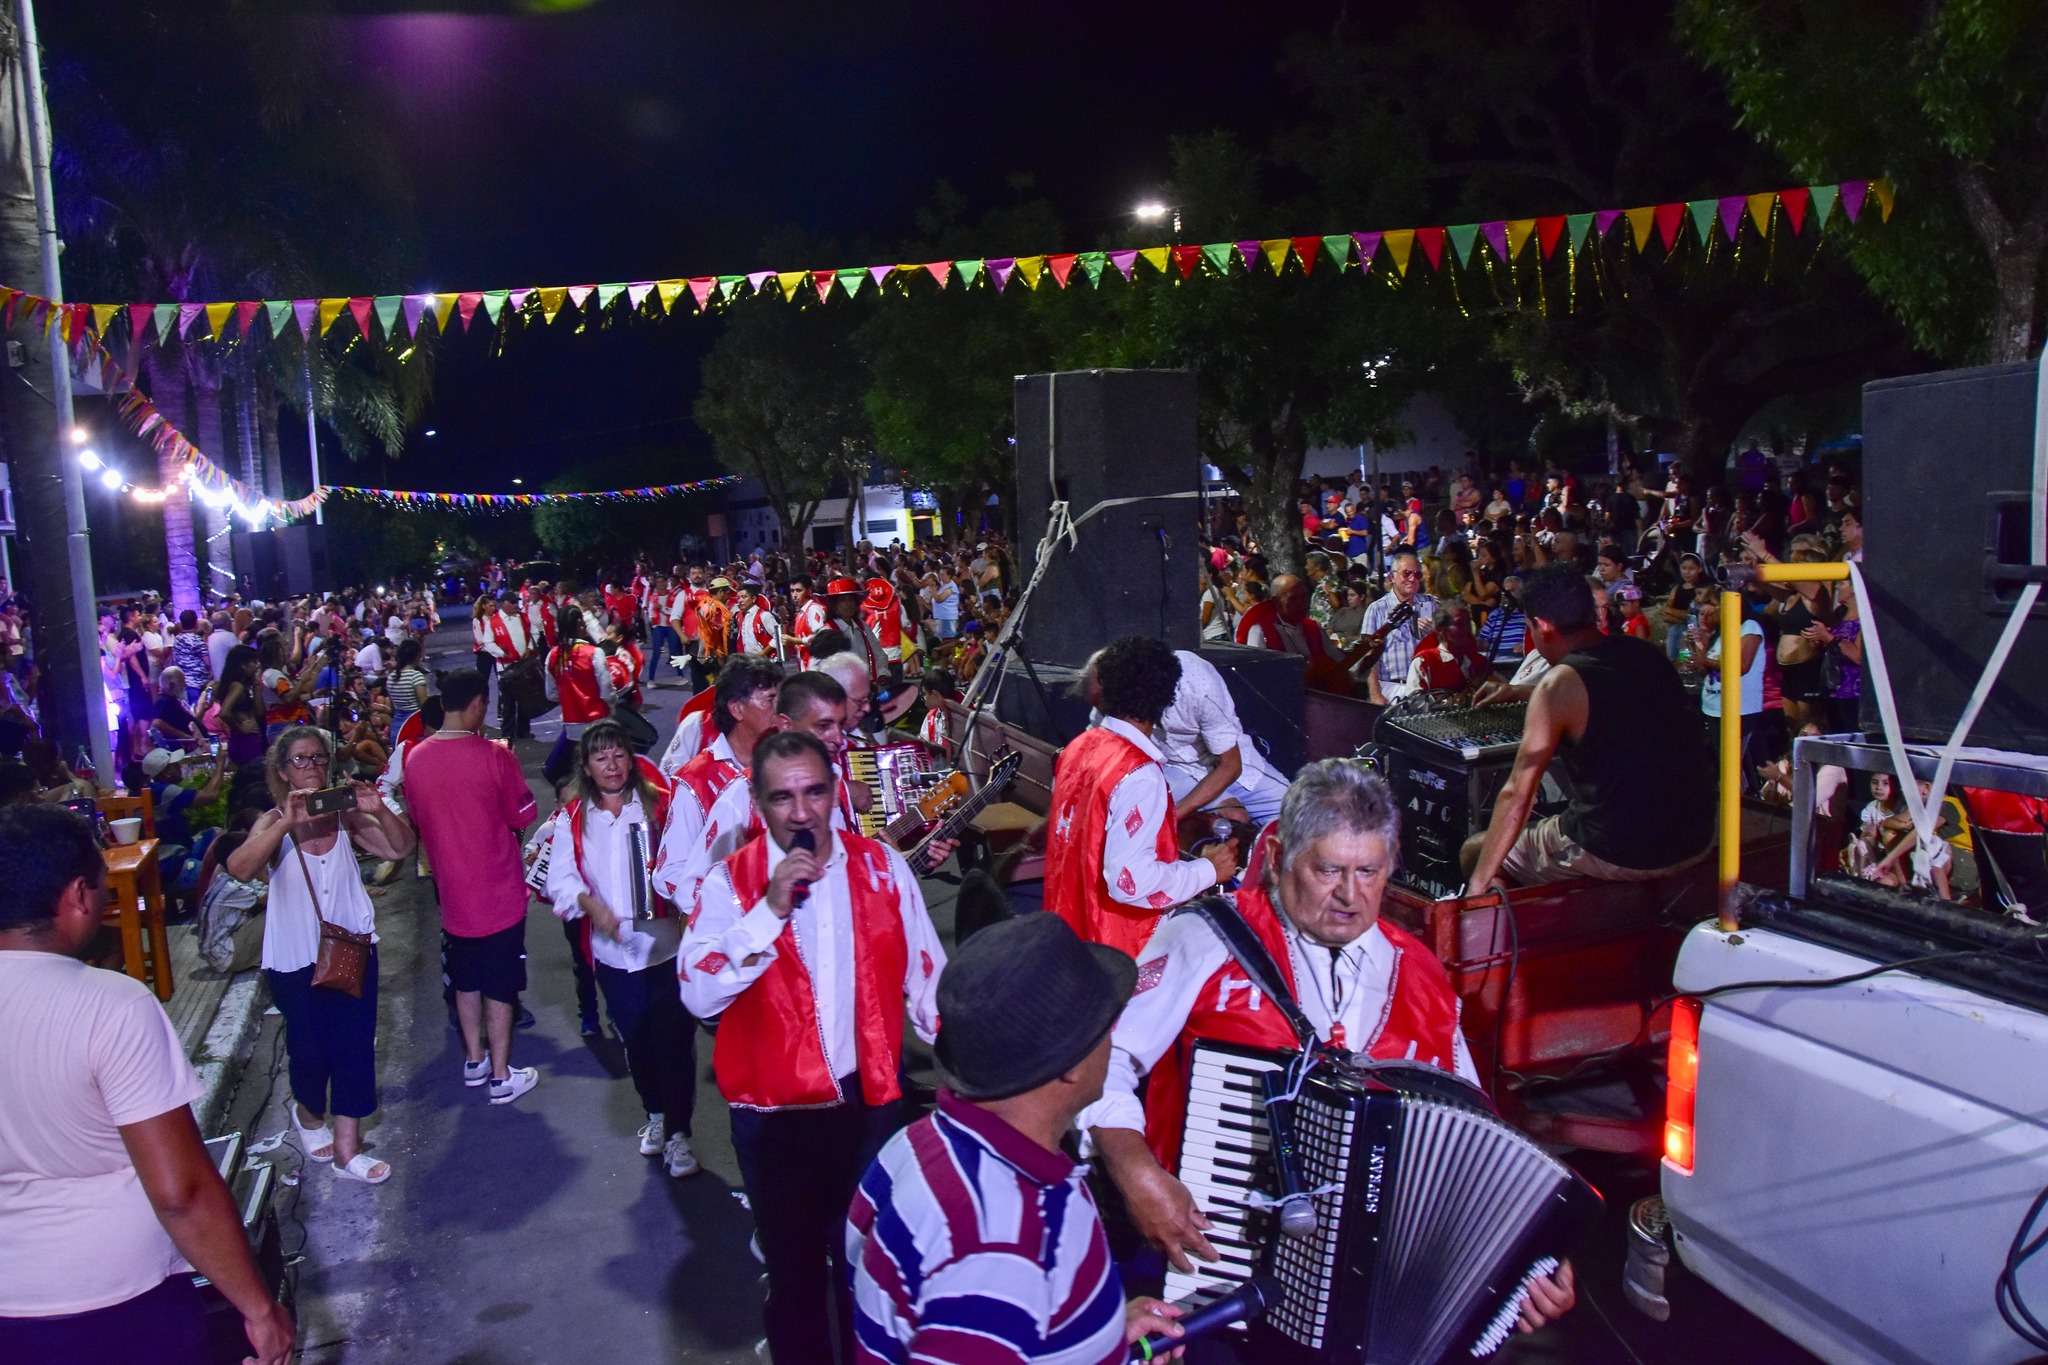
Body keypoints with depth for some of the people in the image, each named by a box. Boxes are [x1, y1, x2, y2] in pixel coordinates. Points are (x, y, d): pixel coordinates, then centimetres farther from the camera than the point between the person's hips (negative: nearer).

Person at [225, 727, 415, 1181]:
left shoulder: (345, 816, 0)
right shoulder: (274, 824, -8)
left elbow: (401, 847, -7)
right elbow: (240, 869, -26)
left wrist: (378, 811, -25)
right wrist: (286, 823, -37)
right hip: (296, 958, -2)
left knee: (355, 1045, 3)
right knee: (310, 1049, 10)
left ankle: (347, 1148, 14)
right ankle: (308, 1113, 42)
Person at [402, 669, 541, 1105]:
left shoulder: (415, 758, -5)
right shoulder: (493, 755, -20)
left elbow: (416, 819, 8)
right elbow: (523, 816, -11)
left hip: (451, 890, 5)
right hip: (498, 891, -5)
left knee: (466, 980, 21)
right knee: (500, 986, 7)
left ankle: (474, 1060, 34)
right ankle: (501, 1077, 15)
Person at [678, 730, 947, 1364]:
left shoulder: (882, 867, -4)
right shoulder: (729, 882, -9)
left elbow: (925, 974, 3)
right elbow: (698, 995, -20)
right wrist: (770, 909, -28)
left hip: (871, 1099, 1)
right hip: (775, 1112, -1)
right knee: (793, 1267, 17)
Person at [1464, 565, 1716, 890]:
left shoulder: (1560, 682, -13)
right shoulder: (1645, 653, 6)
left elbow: (1517, 795, -14)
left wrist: (1478, 885, -9)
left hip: (1619, 854, -7)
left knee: (1475, 850, 13)